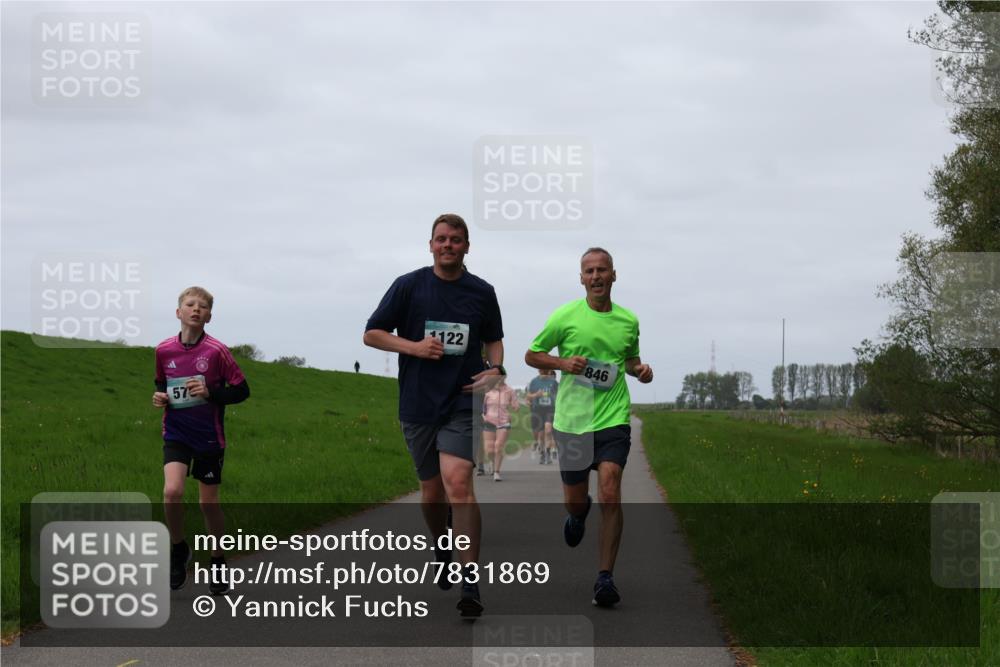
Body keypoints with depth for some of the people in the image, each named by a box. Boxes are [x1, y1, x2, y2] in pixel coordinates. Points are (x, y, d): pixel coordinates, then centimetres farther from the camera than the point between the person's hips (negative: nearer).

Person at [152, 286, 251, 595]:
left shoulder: (216, 351, -12)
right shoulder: (164, 350, -2)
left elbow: (242, 390, -7)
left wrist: (211, 393, -21)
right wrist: (160, 396, -3)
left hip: (209, 437, -1)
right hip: (176, 434, 1)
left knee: (209, 502, 6)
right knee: (172, 491, -20)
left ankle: (218, 562, 28)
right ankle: (178, 550, 4)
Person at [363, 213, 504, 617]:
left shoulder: (482, 292, 6)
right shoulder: (408, 286, 1)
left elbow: (494, 338, 21)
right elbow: (372, 334, 3)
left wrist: (495, 369, 1)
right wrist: (414, 346, -12)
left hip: (463, 403, -1)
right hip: (418, 404, 1)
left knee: (458, 482, -18)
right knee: (431, 490, 11)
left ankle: (469, 581, -21)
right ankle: (441, 549, 41)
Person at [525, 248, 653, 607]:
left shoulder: (628, 321, 6)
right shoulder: (565, 316, -2)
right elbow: (531, 355, 6)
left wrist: (640, 369, 1)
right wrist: (562, 362, -12)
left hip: (613, 419, 0)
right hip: (572, 420, 0)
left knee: (610, 493, -17)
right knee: (575, 500, 10)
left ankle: (605, 577, -12)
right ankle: (578, 513, 51)